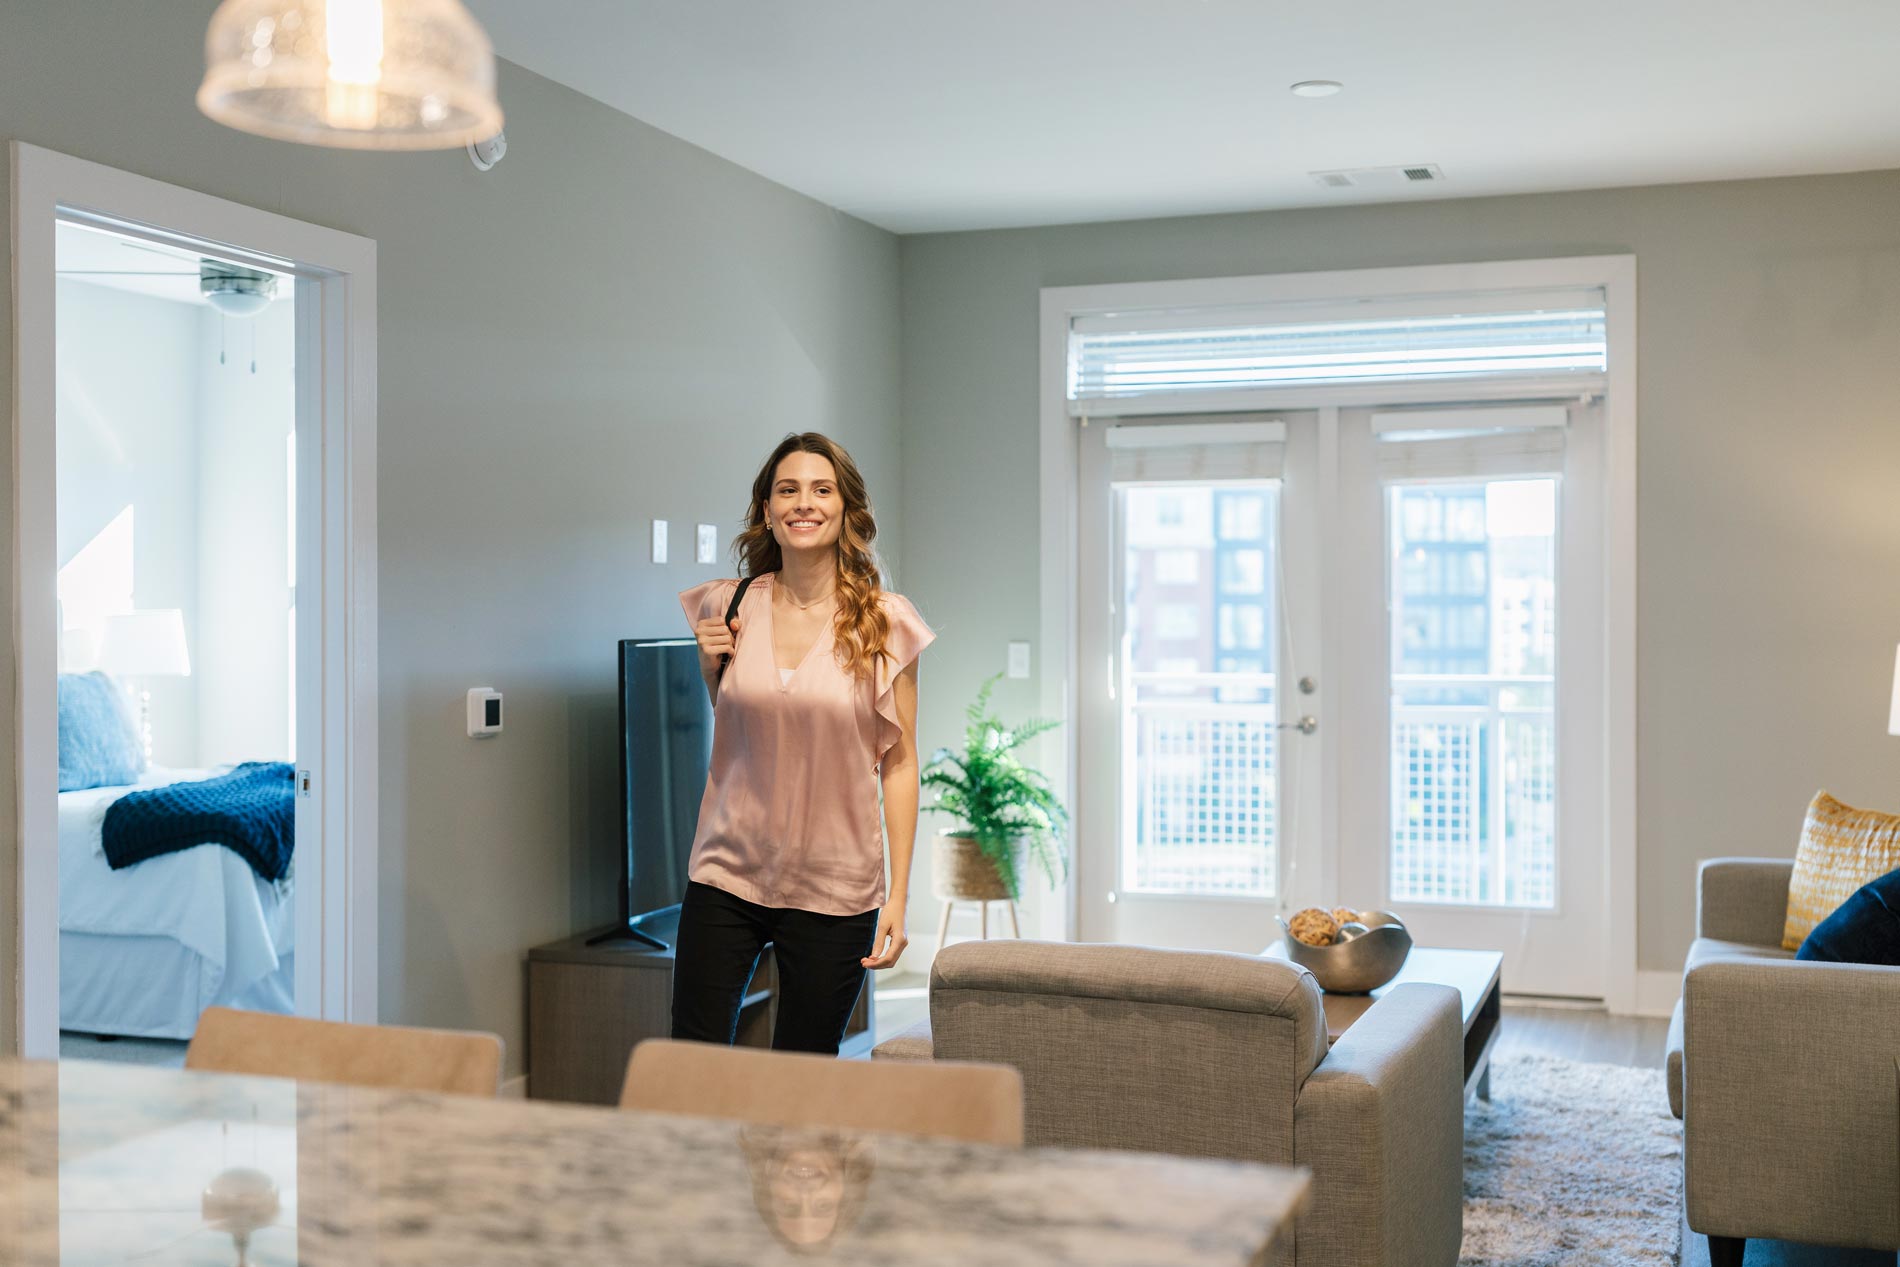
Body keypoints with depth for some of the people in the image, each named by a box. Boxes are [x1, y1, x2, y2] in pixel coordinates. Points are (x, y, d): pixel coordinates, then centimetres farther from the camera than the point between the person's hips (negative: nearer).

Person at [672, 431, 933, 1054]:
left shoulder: (885, 623, -5)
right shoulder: (728, 607, 3)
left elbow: (899, 762, -2)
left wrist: (898, 897, -6)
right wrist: (709, 664, -2)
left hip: (834, 889, -2)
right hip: (727, 871, 2)